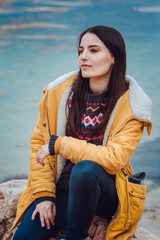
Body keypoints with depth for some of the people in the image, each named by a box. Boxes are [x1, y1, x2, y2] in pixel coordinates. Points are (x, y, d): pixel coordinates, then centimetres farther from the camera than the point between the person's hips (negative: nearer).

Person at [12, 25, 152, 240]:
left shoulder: (131, 107, -9)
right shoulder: (59, 92, -1)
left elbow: (113, 159, -21)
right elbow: (39, 142, 3)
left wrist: (59, 145, -21)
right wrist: (44, 194, -7)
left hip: (106, 193, -1)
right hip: (62, 189, 2)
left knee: (85, 169, -37)